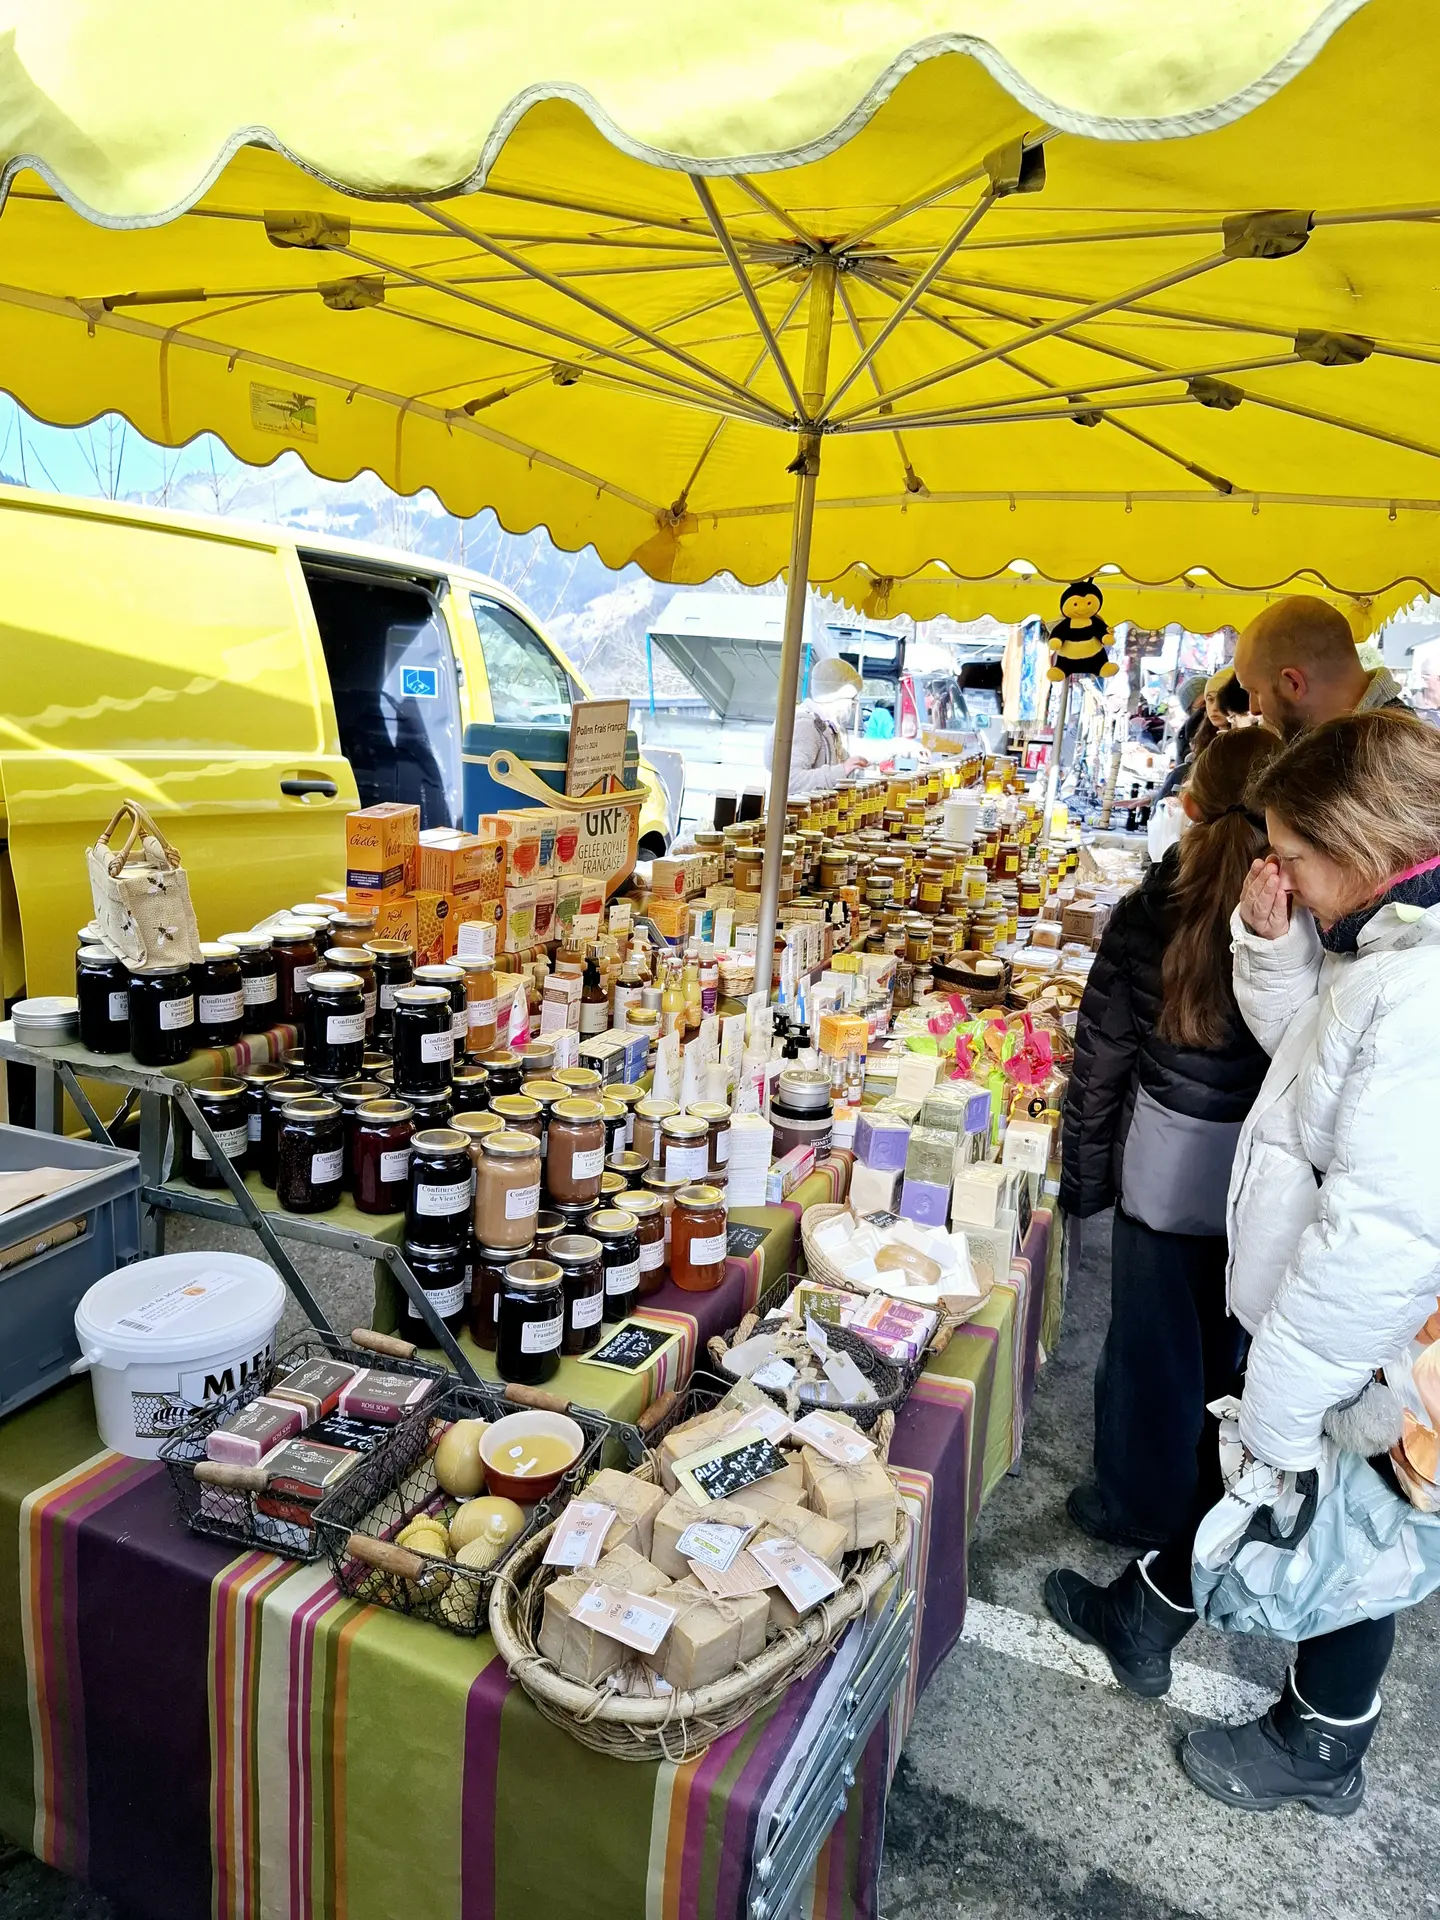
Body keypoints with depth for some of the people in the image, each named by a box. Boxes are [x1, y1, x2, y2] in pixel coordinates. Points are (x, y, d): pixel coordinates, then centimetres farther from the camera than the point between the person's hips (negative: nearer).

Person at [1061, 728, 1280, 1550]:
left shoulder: (1147, 916, -13)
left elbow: (1101, 1058, -8)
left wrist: (1083, 1172, 3)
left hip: (1167, 1156, -2)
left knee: (1153, 1335, 14)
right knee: (1227, 1333, 21)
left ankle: (1140, 1504, 32)